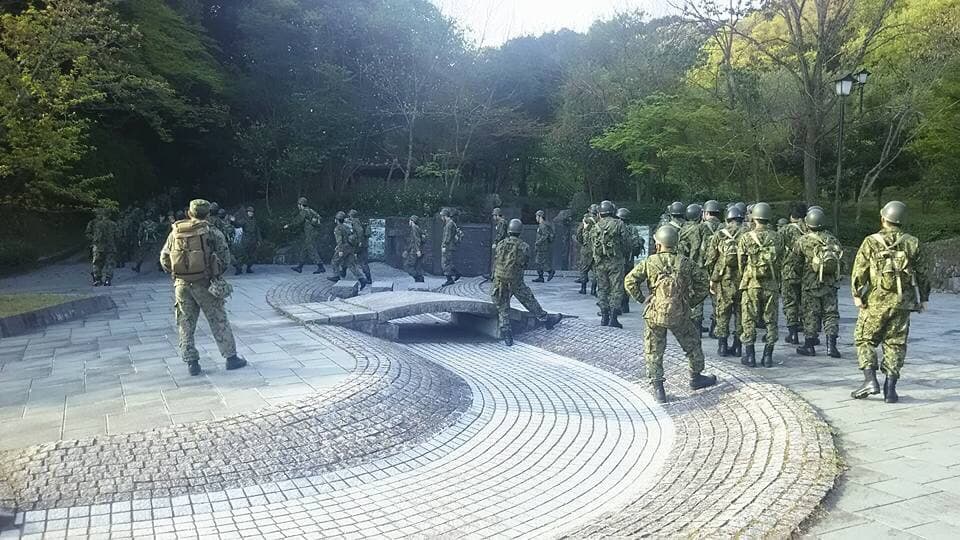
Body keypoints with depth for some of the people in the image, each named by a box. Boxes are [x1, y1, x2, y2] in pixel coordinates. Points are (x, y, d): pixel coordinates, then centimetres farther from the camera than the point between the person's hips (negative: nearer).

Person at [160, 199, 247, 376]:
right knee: (219, 321, 6)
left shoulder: (175, 232, 7)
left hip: (182, 285, 3)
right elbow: (225, 257, -5)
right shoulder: (211, 231, -3)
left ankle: (191, 363, 11)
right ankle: (231, 358, 10)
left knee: (186, 324, 10)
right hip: (204, 283, -3)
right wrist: (217, 273, 12)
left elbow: (164, 259, 8)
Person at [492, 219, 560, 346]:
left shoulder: (500, 245, -1)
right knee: (531, 302, 15)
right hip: (516, 282, -1)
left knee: (503, 310, 10)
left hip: (499, 282, 1)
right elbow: (525, 262, 8)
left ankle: (506, 334, 6)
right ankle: (546, 320, 30)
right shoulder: (524, 247, -5)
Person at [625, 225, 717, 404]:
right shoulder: (685, 263, 0)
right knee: (692, 345, 23)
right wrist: (693, 301, 13)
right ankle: (696, 378, 36)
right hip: (680, 315, 1)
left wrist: (641, 299, 3)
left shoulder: (649, 263, -4)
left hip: (655, 315, -1)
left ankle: (657, 388, 5)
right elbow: (702, 281, 4)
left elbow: (630, 281, -9)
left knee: (653, 352, 9)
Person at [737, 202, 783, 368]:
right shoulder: (776, 238, 1)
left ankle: (750, 356, 6)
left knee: (749, 320, 5)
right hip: (771, 285, 2)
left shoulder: (746, 238, -5)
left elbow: (741, 262, 0)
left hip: (751, 284, -2)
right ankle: (768, 356, 10)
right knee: (771, 320, 9)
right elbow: (780, 262, 5)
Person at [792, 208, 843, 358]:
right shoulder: (833, 240, 3)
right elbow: (841, 261, 10)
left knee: (810, 315, 5)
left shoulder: (803, 241, -9)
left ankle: (809, 346, 11)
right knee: (831, 314, 8)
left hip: (811, 285, -3)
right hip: (830, 284, 3)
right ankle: (831, 344, -1)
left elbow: (792, 262, -5)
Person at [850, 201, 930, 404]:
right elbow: (923, 273, 8)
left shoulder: (871, 242, -5)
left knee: (864, 339, 10)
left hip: (876, 301, -3)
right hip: (903, 303, 3)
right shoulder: (913, 243, 3)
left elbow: (859, 271, -9)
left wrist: (857, 295, -4)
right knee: (895, 344, 8)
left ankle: (870, 380, -2)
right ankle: (890, 389, 6)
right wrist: (924, 298, 17)